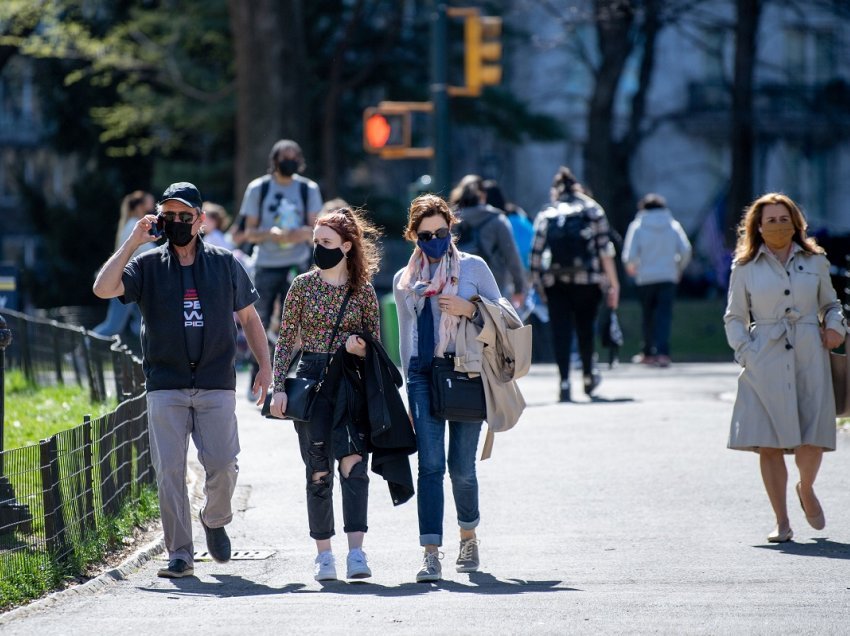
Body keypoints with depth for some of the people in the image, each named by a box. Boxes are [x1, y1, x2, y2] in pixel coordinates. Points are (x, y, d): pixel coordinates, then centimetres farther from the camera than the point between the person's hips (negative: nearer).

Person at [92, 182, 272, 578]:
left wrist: (264, 364, 9)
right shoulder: (147, 265, 7)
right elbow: (103, 289, -10)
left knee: (222, 464, -8)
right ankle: (179, 555, 0)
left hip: (216, 384, 0)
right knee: (169, 471, -6)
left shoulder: (225, 264, 10)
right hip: (165, 386, 0)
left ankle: (215, 521, 22)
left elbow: (248, 317, 18)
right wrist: (133, 242, -8)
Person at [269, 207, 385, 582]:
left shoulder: (363, 291, 4)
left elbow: (376, 345, 9)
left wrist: (360, 347, -13)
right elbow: (285, 340, 5)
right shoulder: (303, 286, 4)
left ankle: (356, 552, -18)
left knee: (354, 463, -14)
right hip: (312, 380, 1)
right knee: (318, 471, 2)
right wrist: (279, 387, -3)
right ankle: (324, 554, 10)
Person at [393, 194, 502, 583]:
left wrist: (469, 310, -11)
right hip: (423, 375, 1)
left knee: (461, 467, 3)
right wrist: (409, 391, 18)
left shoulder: (473, 267, 6)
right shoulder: (405, 280, 13)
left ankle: (468, 536, 30)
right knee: (431, 465, -10)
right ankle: (431, 555, -15)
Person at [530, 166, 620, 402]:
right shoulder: (592, 210, 6)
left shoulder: (545, 216, 10)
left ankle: (564, 383, -10)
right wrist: (613, 283, 1)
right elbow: (605, 249, 0)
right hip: (586, 280, 0)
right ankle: (589, 377, 26)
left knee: (561, 331, -1)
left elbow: (536, 253, 3)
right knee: (585, 328, 14)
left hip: (554, 283, 0)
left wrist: (538, 284, 11)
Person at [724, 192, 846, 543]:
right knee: (769, 443, -4)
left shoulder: (815, 261, 11)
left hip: (809, 357, 1)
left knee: (813, 439, -6)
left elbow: (830, 303, 22)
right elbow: (734, 318, 9)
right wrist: (746, 352, -5)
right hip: (765, 363, -1)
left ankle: (806, 489, 28)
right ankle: (782, 522, 7)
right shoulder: (745, 267, 6)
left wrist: (834, 326, 1)